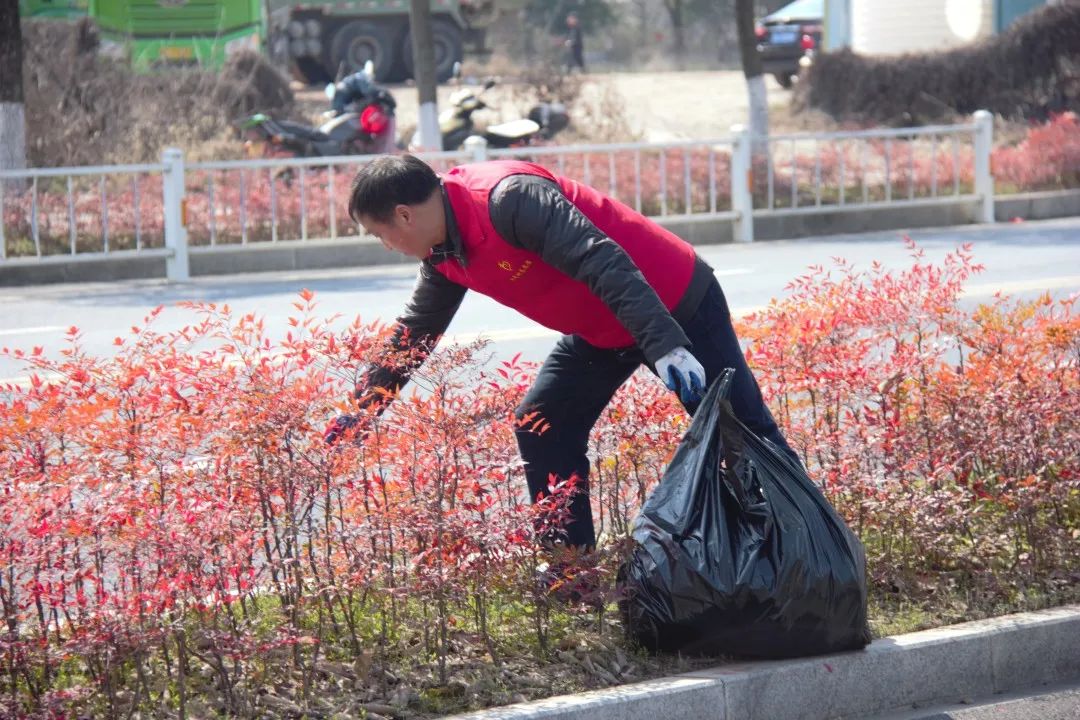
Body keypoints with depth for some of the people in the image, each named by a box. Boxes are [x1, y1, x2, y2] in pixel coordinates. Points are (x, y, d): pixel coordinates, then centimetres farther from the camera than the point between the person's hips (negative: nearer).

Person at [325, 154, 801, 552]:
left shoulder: (509, 197, -29)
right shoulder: (444, 255, 1)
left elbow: (603, 263, -37)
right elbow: (413, 333, 15)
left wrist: (664, 346, -44)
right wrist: (359, 410, 18)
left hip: (674, 304, -9)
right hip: (601, 330, 9)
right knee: (541, 429, 4)